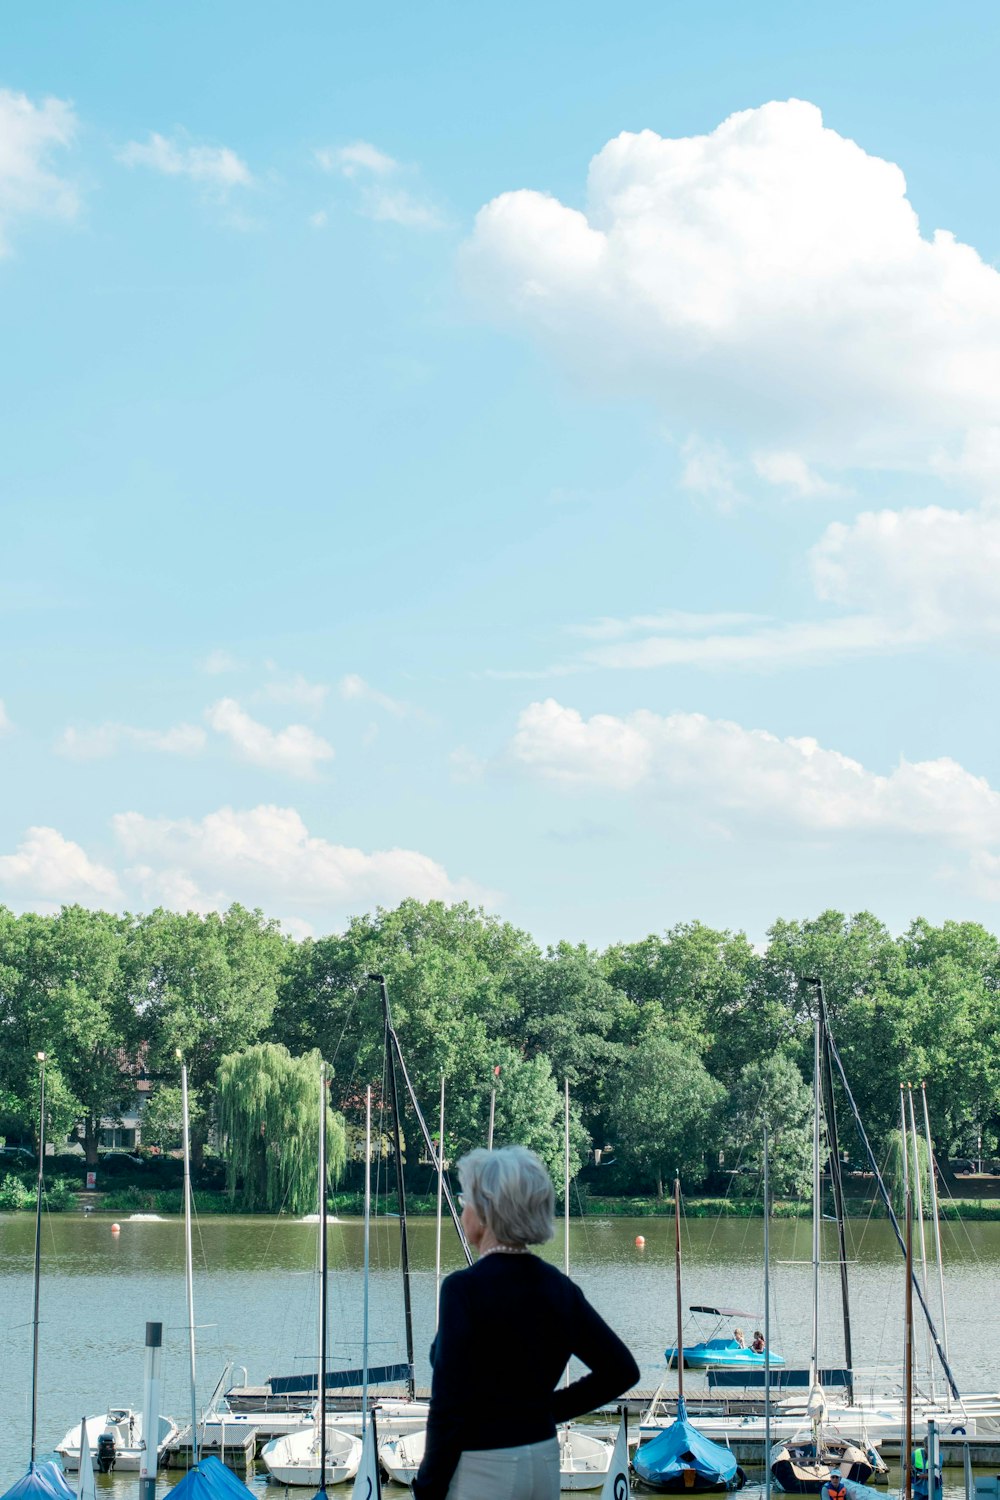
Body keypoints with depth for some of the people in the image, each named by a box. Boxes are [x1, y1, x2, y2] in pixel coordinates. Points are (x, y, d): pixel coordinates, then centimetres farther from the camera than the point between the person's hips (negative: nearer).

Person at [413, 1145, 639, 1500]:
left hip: (480, 1471, -7)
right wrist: (549, 1409, 11)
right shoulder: (558, 1287, 4)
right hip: (543, 1463, 7)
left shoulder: (465, 1288, -16)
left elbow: (448, 1406, -18)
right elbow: (621, 1370, 8)